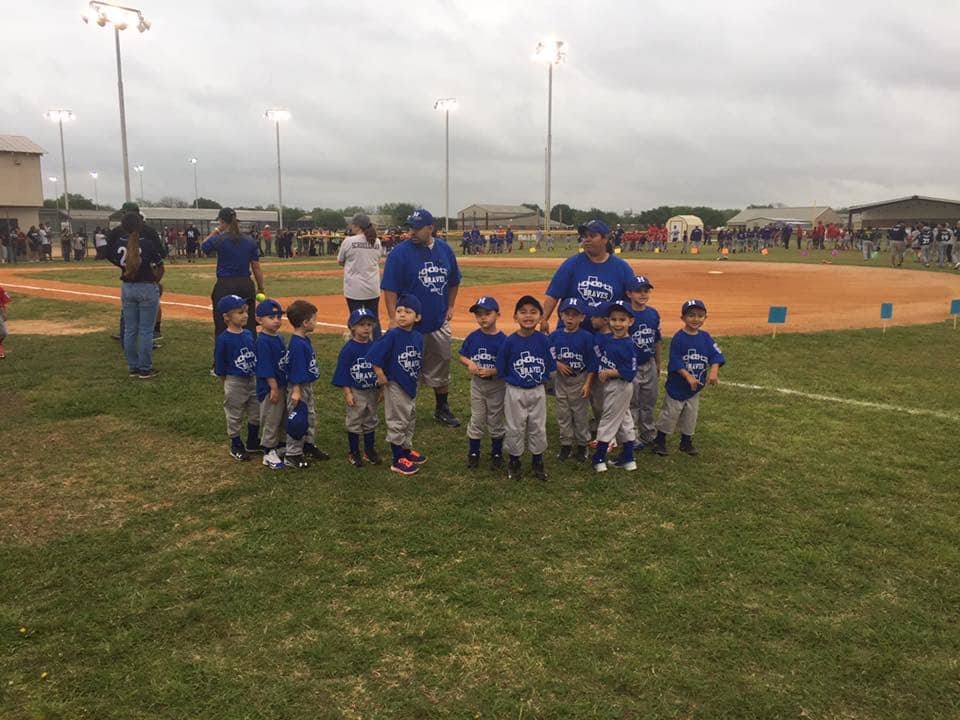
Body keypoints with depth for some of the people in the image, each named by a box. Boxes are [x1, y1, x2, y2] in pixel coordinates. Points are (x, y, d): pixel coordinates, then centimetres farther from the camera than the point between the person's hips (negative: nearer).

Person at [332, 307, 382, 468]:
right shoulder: (348, 349, -13)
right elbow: (343, 372, -12)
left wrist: (381, 390, 8)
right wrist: (347, 393, -15)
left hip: (372, 391, 5)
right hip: (355, 392, -5)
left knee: (370, 421, 15)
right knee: (354, 422, 7)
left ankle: (370, 450, 28)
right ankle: (354, 452, 19)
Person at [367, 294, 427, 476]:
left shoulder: (418, 337, -2)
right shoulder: (392, 335, -20)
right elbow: (373, 355, -21)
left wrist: (415, 376, 8)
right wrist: (381, 376, -16)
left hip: (411, 385, 7)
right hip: (395, 386, -7)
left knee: (410, 419, 21)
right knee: (397, 422, 2)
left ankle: (407, 450, 39)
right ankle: (398, 460, 12)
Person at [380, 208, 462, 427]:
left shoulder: (445, 249, 2)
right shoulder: (399, 253, -12)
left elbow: (453, 281, 16)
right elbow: (390, 289, -14)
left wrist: (450, 306, 8)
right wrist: (394, 319, -21)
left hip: (440, 323, 5)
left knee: (441, 369, 16)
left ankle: (442, 409, 32)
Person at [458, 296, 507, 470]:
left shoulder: (502, 339, -15)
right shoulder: (473, 337, -5)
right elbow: (462, 356, 5)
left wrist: (492, 371, -27)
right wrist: (469, 363, -16)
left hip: (496, 385, -2)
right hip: (477, 384, 3)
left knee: (495, 420, 12)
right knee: (476, 420, 13)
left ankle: (497, 454, 27)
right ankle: (473, 453, 27)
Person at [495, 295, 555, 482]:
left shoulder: (544, 340, -8)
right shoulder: (510, 342, -13)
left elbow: (550, 367, 2)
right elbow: (501, 370, -4)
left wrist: (539, 379, -3)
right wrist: (514, 378, -4)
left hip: (538, 391, 2)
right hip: (515, 392, -2)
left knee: (538, 427, 14)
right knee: (515, 428, 10)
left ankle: (537, 461, 30)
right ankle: (514, 462, 27)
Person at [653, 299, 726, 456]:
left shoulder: (705, 337, -1)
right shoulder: (678, 338, -16)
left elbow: (716, 355, -7)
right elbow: (675, 362, -20)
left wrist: (713, 371, -25)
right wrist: (688, 377, -30)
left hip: (695, 388, 5)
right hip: (677, 386, -5)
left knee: (690, 416, 17)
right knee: (669, 414, 6)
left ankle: (686, 442, 32)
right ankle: (659, 441, 21)